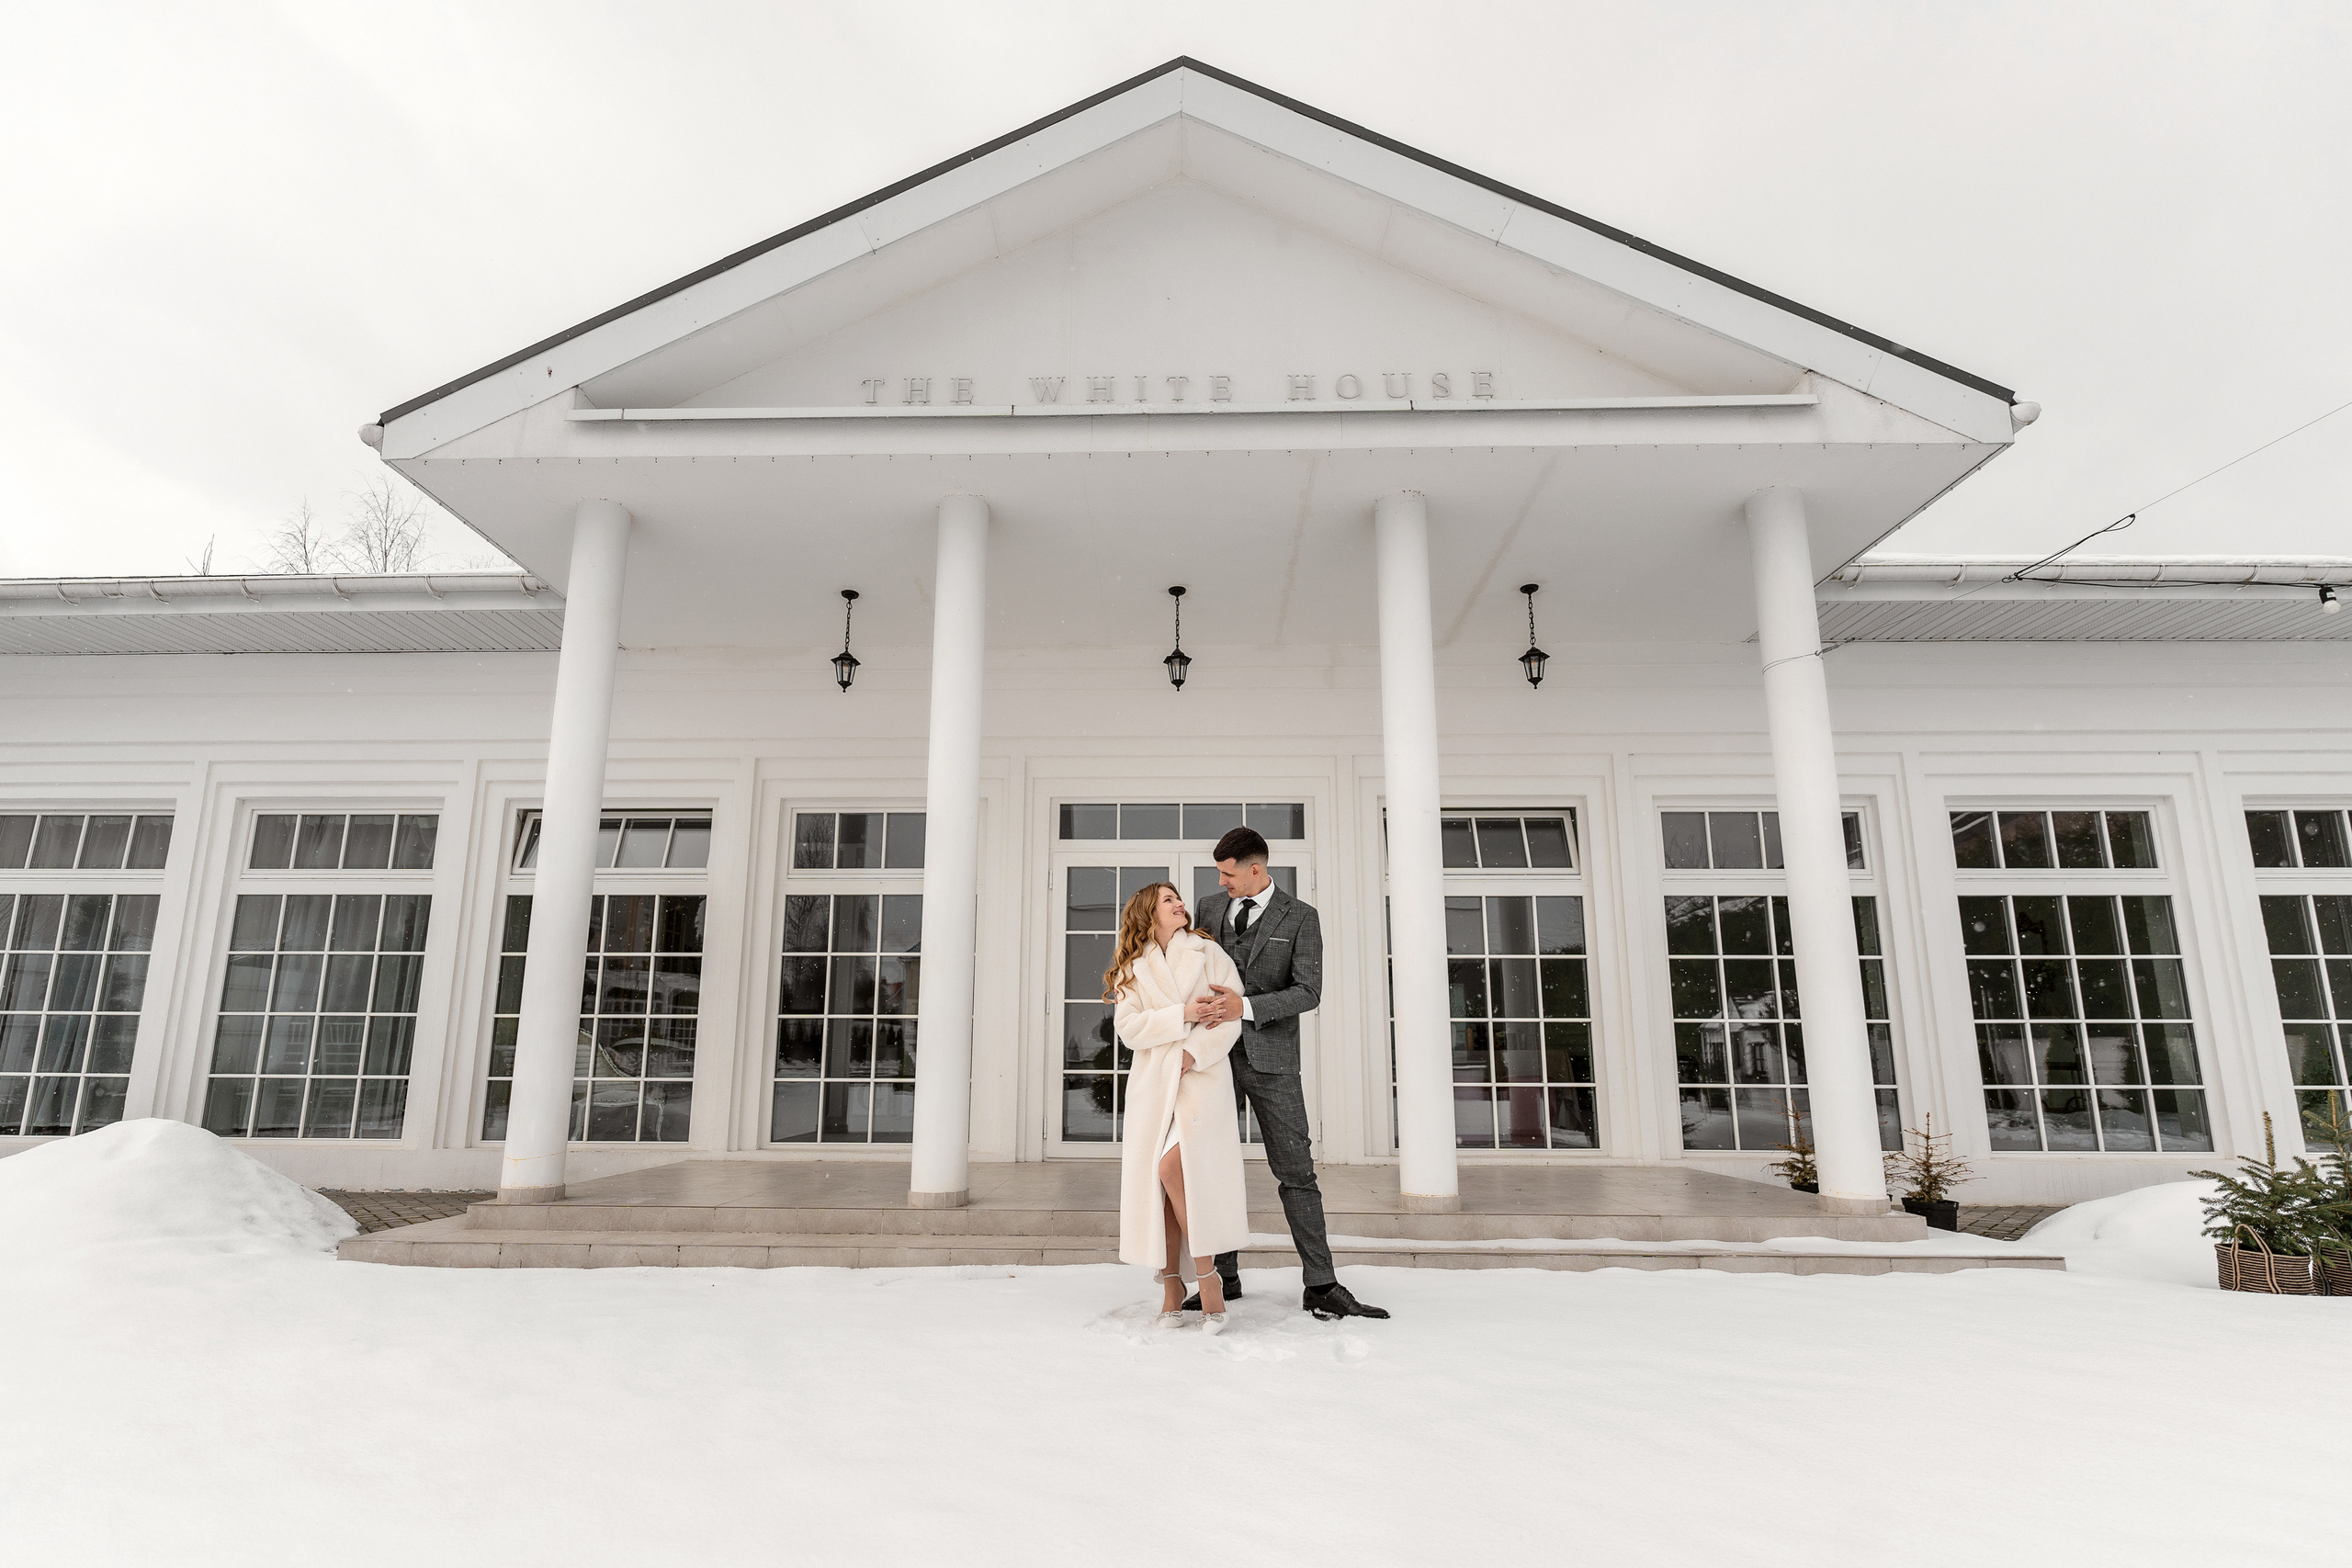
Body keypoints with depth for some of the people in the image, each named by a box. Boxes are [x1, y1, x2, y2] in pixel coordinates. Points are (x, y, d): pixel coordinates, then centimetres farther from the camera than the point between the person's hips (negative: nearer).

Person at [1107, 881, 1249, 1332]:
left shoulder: (1208, 952, 10)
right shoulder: (1130, 969, 13)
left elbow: (1233, 1016, 2)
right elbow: (1128, 1028, -1)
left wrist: (1196, 1052, -11)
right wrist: (1182, 1015, -11)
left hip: (1202, 1075, -2)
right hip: (1153, 1080, 3)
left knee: (1172, 1168, -19)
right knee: (1154, 1177, -2)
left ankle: (1207, 1277, -8)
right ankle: (1171, 1284, 11)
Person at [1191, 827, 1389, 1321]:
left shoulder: (1301, 917, -2)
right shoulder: (1209, 908, 8)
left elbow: (1308, 992, -10)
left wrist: (1246, 1007, -23)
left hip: (1271, 1059, -3)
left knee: (1297, 1171, 0)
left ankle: (1320, 1286, 6)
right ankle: (1224, 1278, 18)